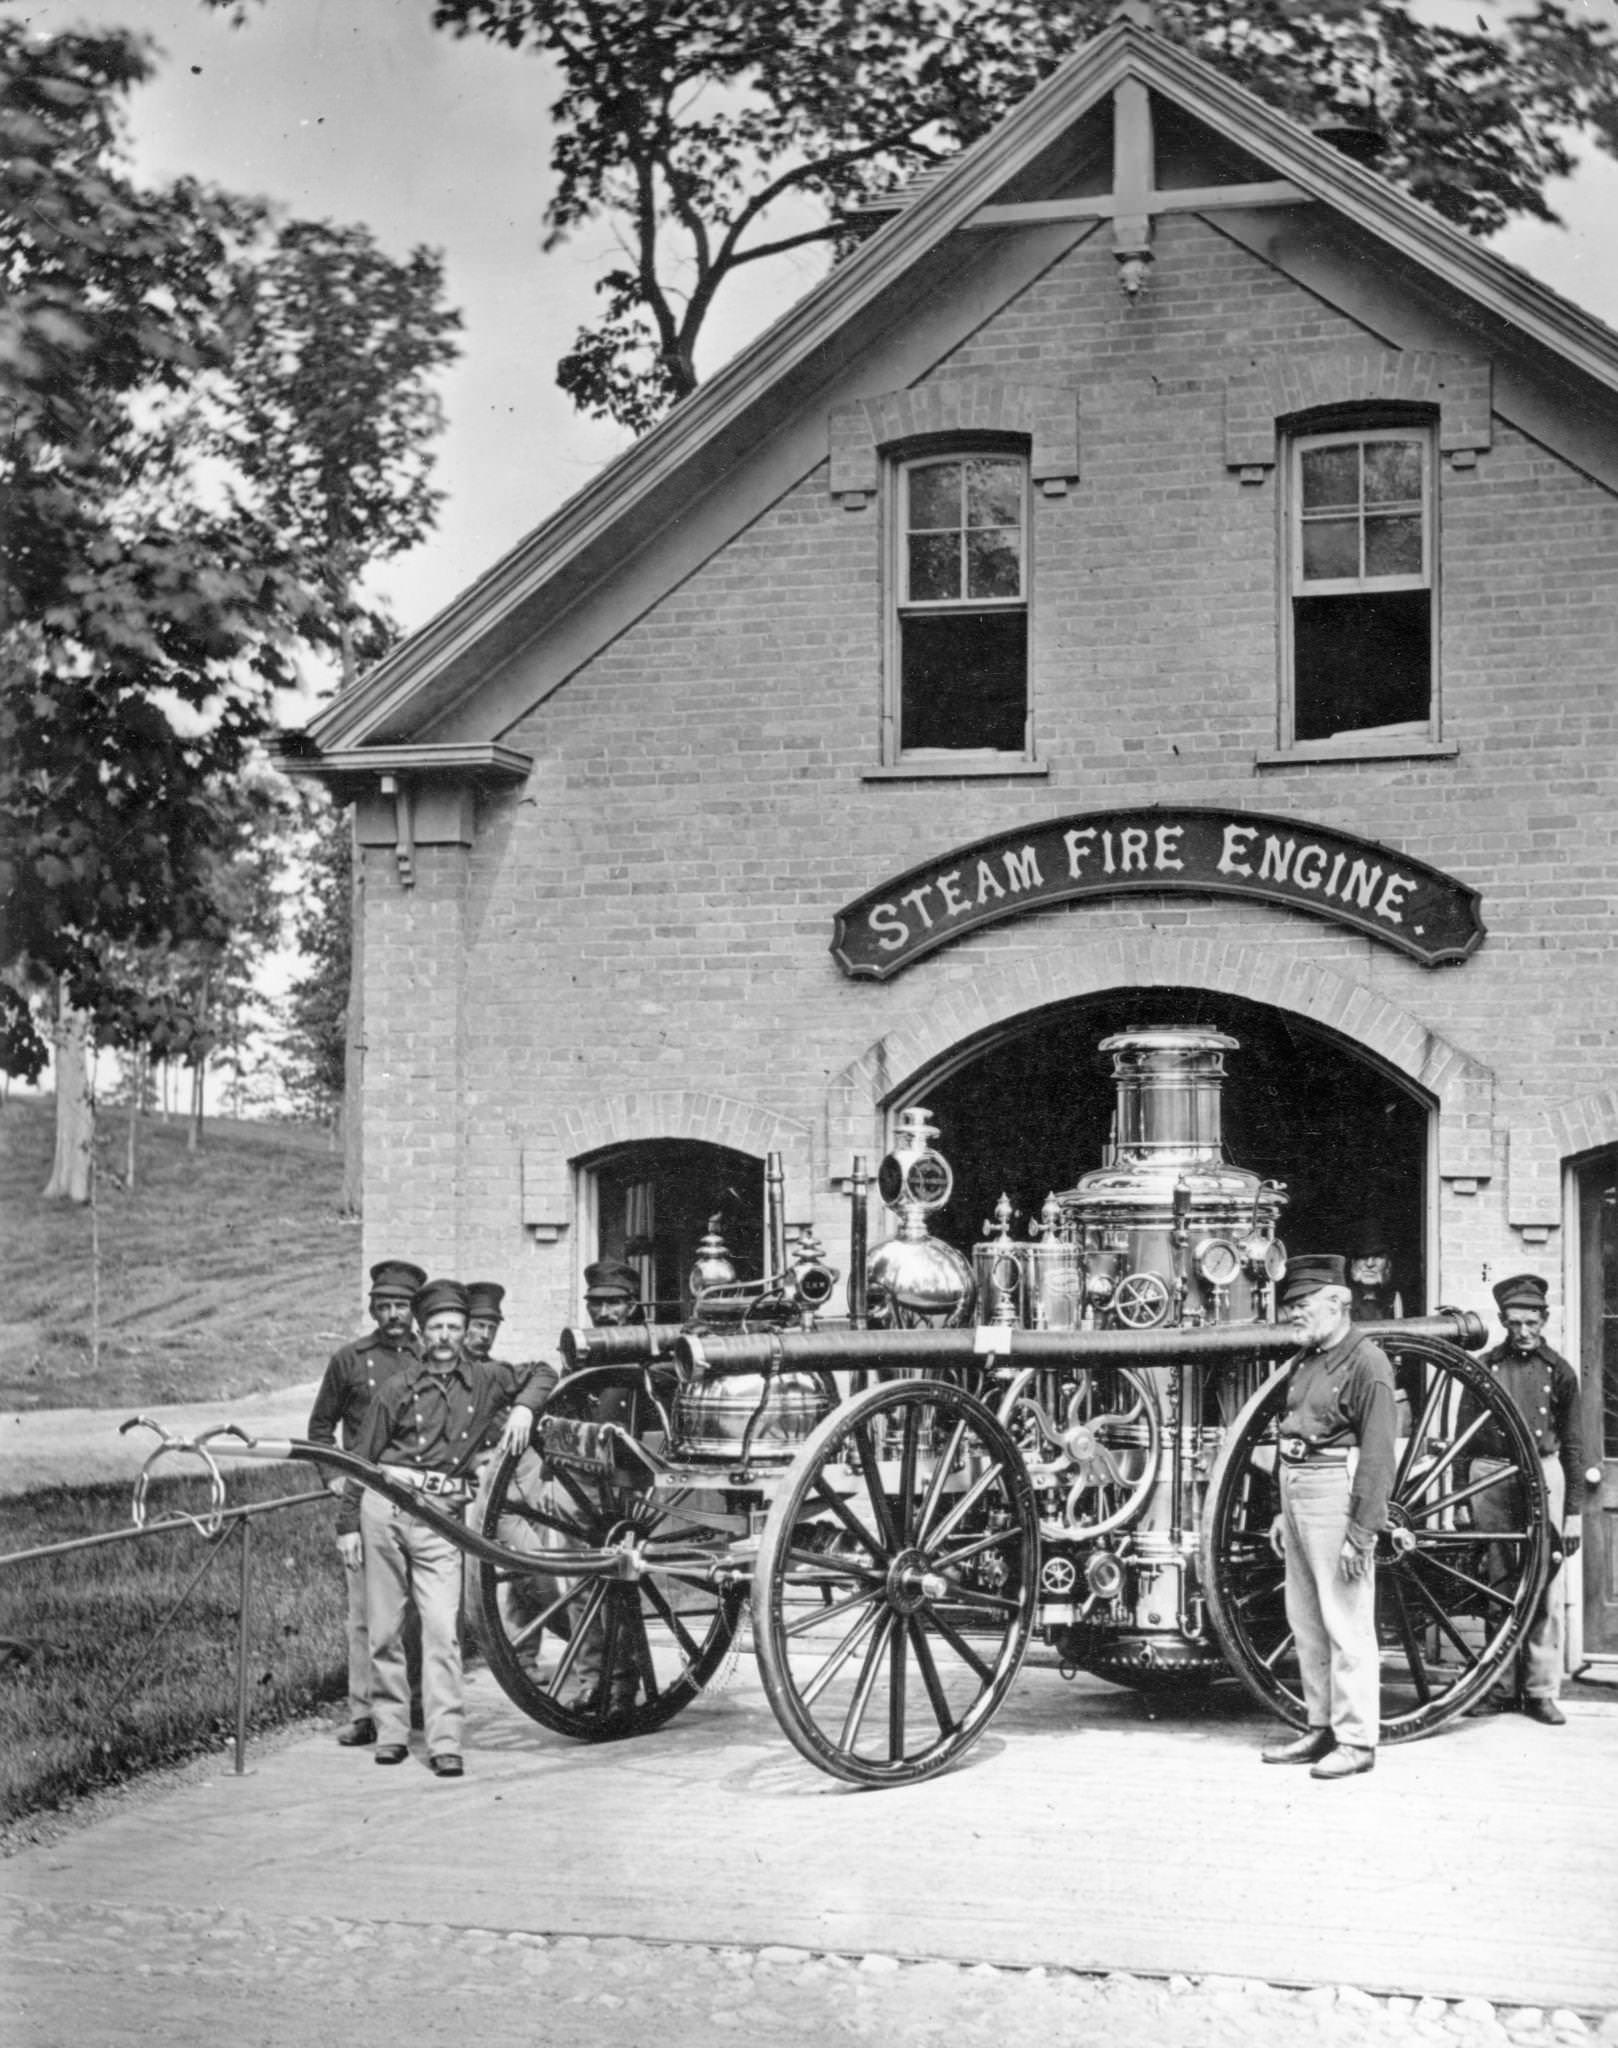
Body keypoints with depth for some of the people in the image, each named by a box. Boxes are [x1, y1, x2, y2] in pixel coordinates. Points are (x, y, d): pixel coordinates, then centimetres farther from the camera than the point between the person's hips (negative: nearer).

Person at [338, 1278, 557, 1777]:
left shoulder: (483, 1379, 8)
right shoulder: (398, 1389, 5)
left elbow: (538, 1377, 22)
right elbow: (363, 1458, 9)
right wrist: (348, 1523, 7)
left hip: (440, 1518, 0)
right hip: (384, 1506, 0)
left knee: (442, 1628, -10)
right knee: (385, 1628, 4)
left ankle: (445, 1742, -10)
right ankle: (391, 1731, 15)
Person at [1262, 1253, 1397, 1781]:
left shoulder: (1366, 1364, -12)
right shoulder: (1306, 1360, 15)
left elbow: (1377, 1456, -16)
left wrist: (1360, 1533, -19)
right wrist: (1283, 1511, 21)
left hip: (1337, 1492, -9)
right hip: (1297, 1490, 9)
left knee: (1346, 1623, -5)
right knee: (1305, 1622, 14)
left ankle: (1356, 1741, 1)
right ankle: (1320, 1729, 24)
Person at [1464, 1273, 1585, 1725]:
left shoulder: (1558, 1371, 8)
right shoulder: (1484, 1367, 9)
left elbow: (1573, 1445, 10)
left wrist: (1573, 1513, 5)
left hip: (1543, 1475, 0)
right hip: (1490, 1475, 1)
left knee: (1544, 1588, -3)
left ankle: (1541, 1691, 3)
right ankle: (1498, 1684, 10)